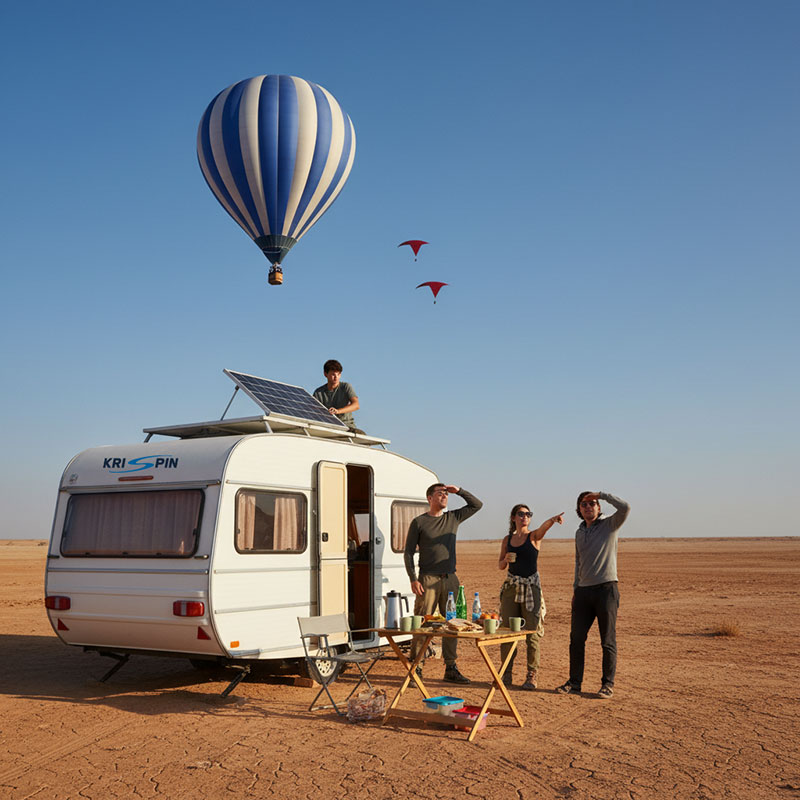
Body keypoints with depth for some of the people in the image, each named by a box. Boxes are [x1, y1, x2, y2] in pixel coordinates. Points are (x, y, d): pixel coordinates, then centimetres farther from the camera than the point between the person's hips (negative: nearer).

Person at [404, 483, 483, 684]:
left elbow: (477, 505, 16)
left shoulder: (453, 518, 13)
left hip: (450, 579, 4)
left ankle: (450, 668, 13)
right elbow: (408, 552, 0)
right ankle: (415, 666, 4)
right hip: (428, 579, -4)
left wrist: (459, 491, 4)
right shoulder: (418, 522, 1)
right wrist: (413, 579, -9)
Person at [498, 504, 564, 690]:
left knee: (532, 632, -2)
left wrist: (553, 519, -46)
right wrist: (506, 559, -8)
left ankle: (532, 676, 6)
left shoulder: (534, 537, -1)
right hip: (511, 586, 3)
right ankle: (506, 674, 16)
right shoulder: (507, 539, 10)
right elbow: (500, 565, 15)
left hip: (531, 586, -3)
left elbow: (544, 526, -24)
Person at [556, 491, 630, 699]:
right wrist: (575, 588, 20)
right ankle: (574, 682, 14)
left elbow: (625, 508, -19)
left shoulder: (609, 525, 0)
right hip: (584, 590, 6)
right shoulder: (579, 532, 17)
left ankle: (608, 684, 10)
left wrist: (601, 494, -13)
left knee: (608, 640, 0)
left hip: (606, 588, -5)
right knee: (576, 637, 5)